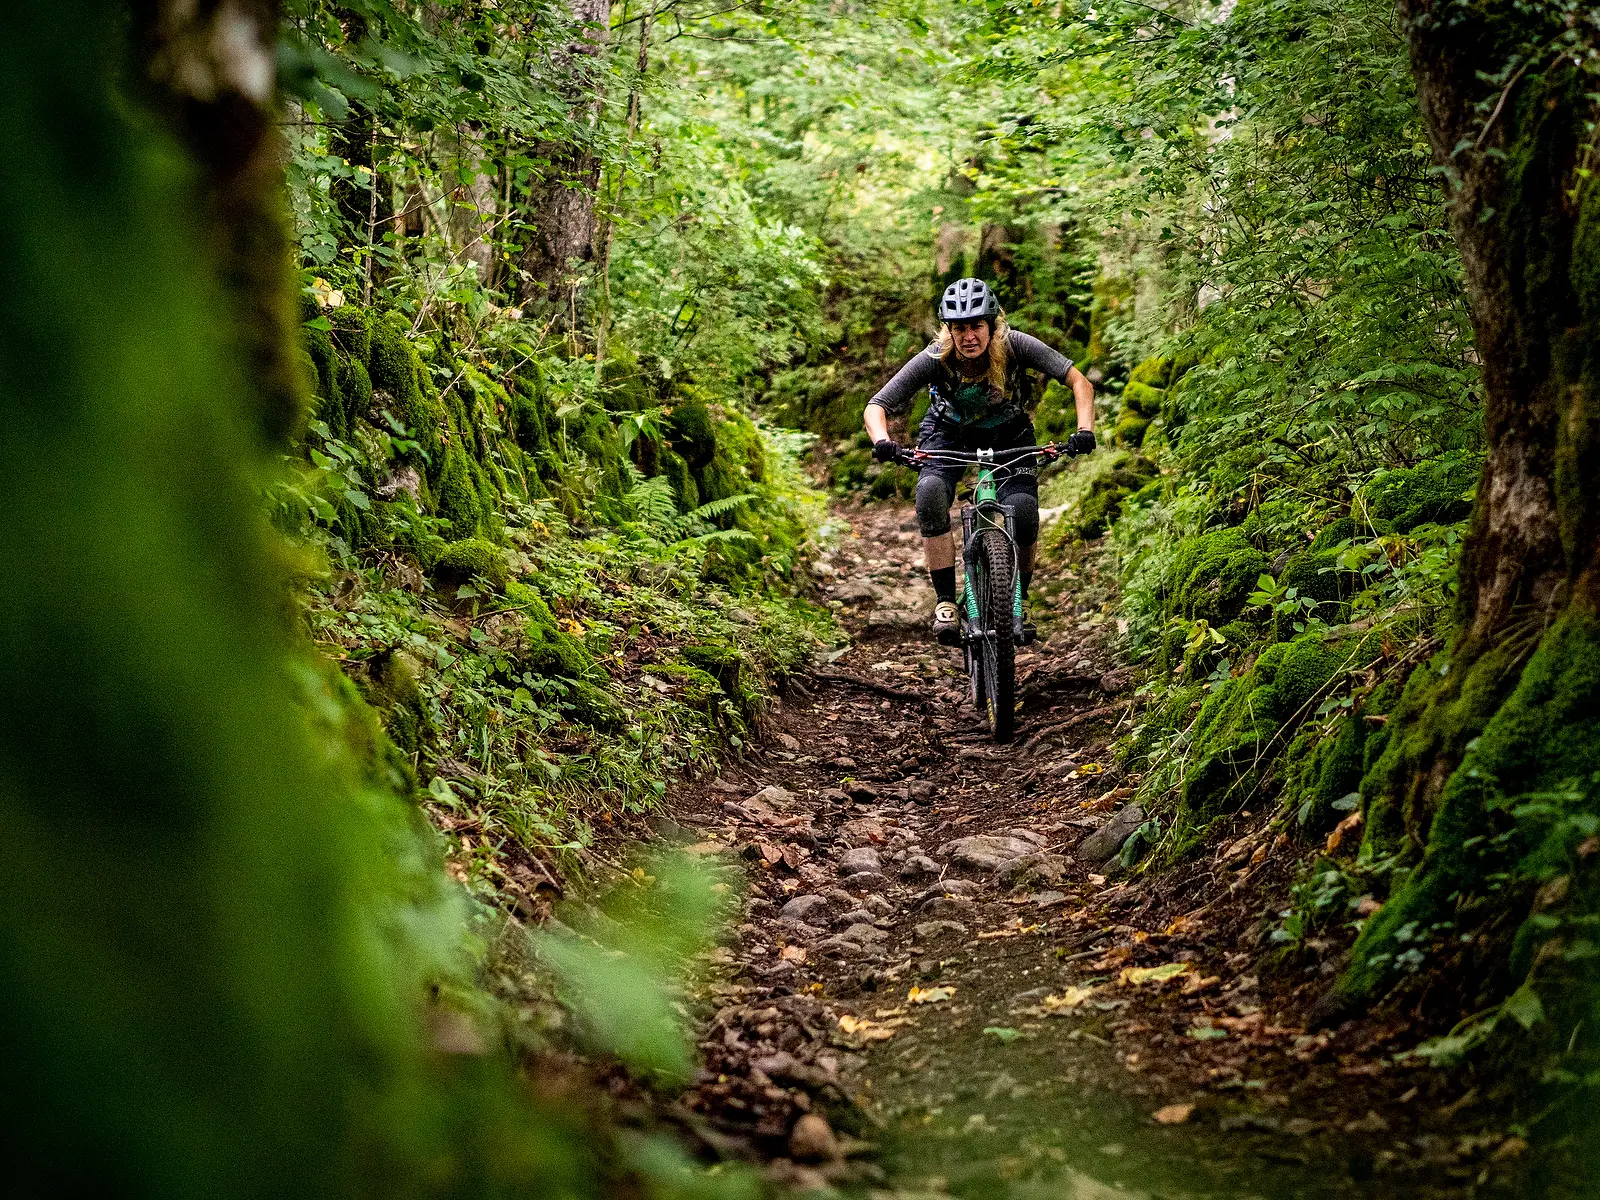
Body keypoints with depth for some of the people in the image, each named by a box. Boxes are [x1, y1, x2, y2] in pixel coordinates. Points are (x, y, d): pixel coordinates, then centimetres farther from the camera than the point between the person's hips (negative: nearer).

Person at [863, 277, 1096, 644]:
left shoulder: (1015, 346, -30)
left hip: (1009, 434, 0)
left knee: (1024, 510, -24)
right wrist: (882, 442, -48)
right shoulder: (935, 359, -29)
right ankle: (945, 601, -21)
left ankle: (1019, 602, 0)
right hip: (950, 434, 0)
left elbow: (1080, 383, -28)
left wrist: (1084, 431, -44)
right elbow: (875, 408, -27)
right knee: (930, 495, -30)